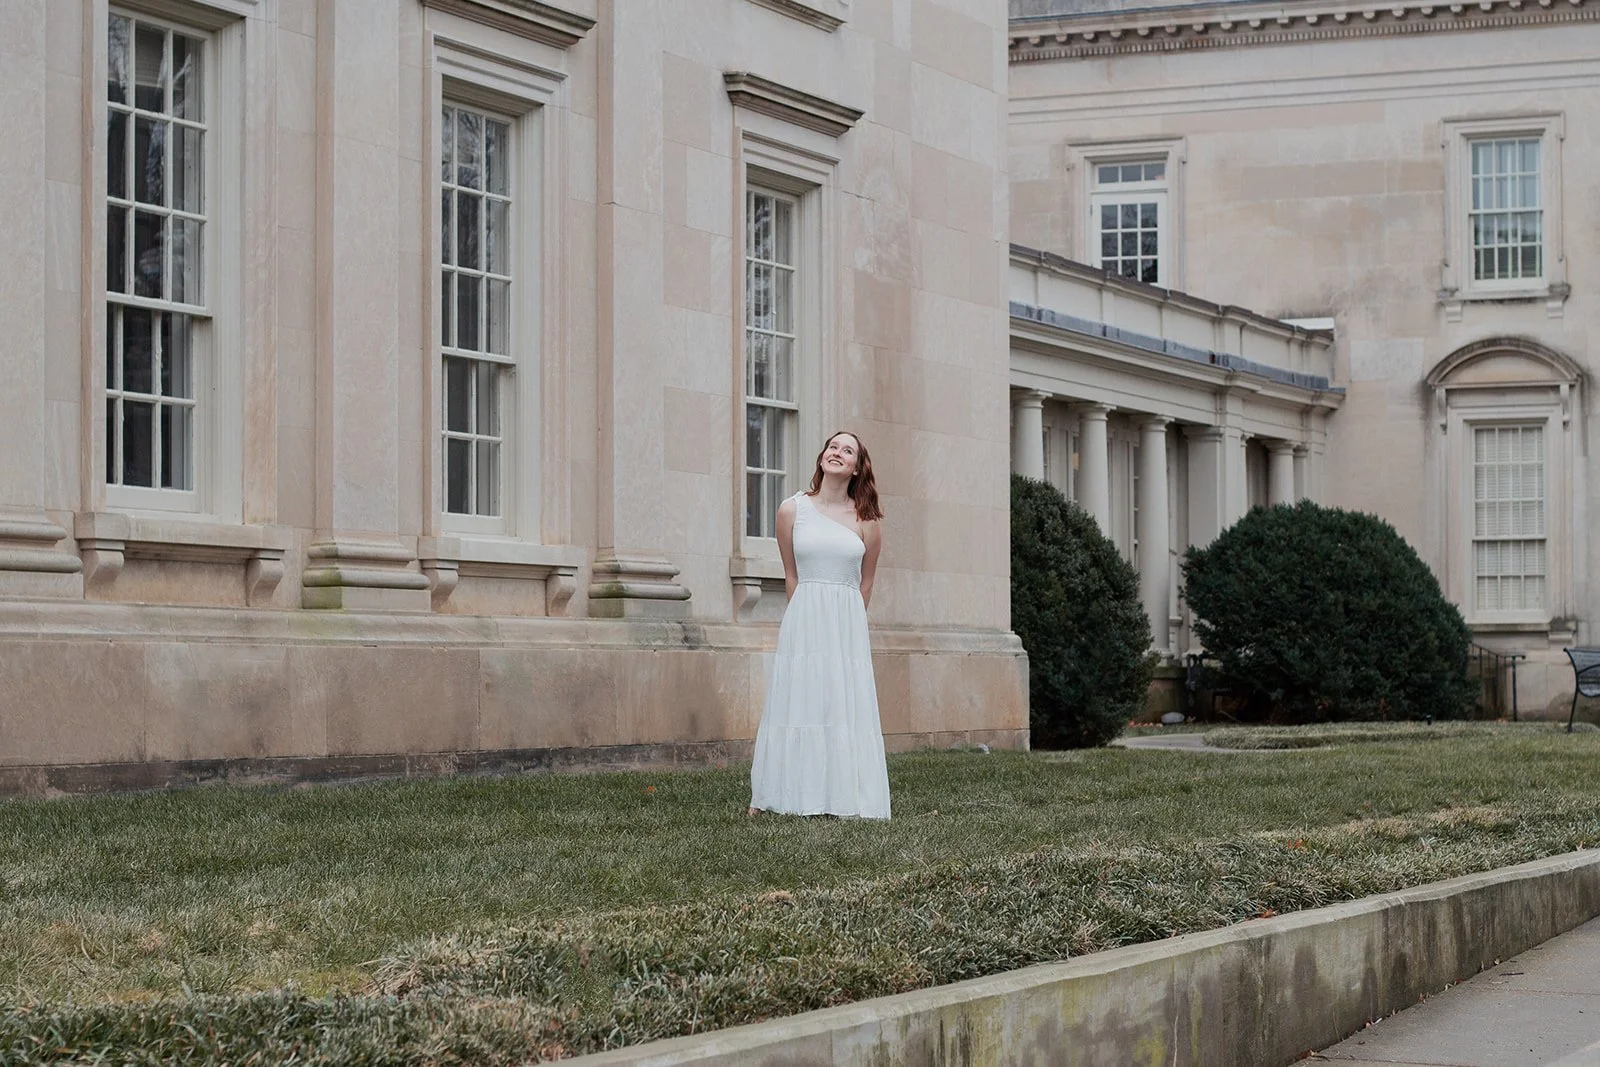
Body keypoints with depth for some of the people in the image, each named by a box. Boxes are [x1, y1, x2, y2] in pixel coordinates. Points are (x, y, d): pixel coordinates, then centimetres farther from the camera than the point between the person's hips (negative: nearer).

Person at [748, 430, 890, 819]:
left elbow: (865, 584, 11)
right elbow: (791, 576, 8)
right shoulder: (792, 510, 3)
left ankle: (846, 798, 2)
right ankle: (782, 796, 3)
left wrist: (846, 618, 11)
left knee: (847, 709, -1)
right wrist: (811, 615, 8)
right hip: (803, 622, -1)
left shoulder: (865, 521, 3)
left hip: (848, 625, 1)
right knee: (799, 704, -2)